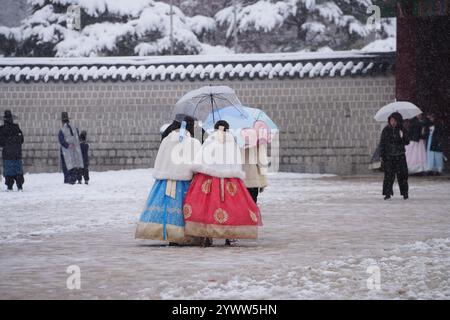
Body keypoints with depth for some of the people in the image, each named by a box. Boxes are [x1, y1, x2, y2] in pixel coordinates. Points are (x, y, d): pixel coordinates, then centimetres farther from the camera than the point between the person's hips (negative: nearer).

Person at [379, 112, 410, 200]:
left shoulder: (402, 130, 2)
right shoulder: (386, 130, 1)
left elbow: (407, 142, 1)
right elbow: (382, 143, 4)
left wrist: (402, 137, -19)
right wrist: (381, 155, 0)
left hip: (400, 156, 0)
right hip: (388, 156, 0)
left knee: (402, 174, 2)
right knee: (388, 174, -5)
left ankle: (405, 192, 14)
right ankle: (388, 193, -1)